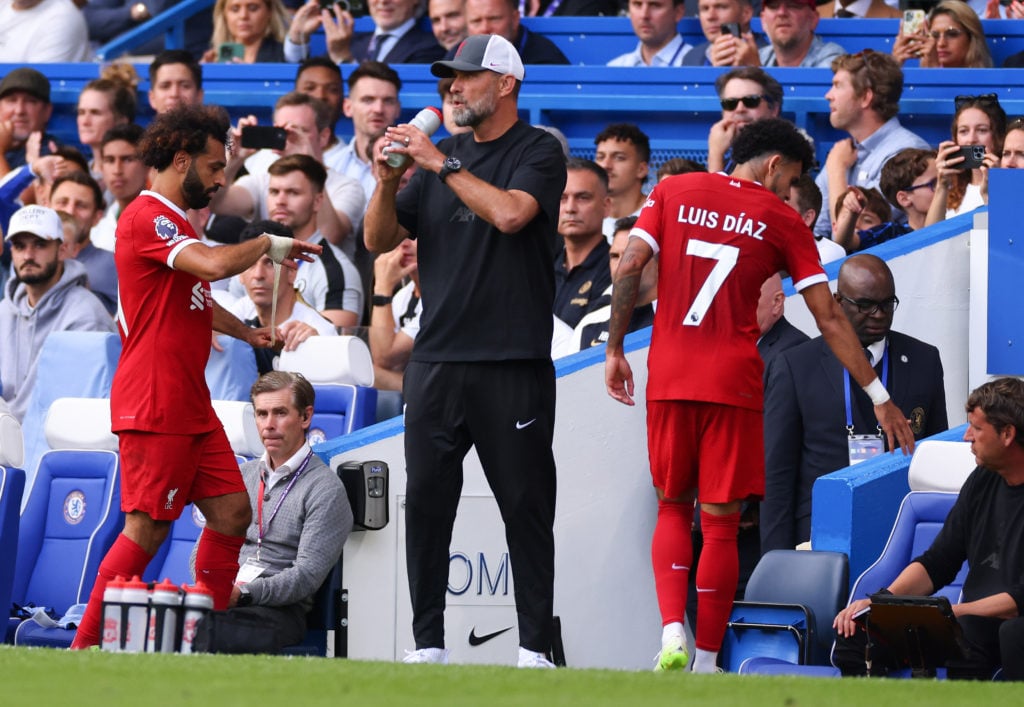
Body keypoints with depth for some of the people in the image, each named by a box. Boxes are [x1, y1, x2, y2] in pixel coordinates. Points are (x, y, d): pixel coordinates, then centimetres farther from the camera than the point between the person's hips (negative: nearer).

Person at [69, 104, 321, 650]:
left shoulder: (174, 223, 20)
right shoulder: (146, 218, -14)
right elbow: (215, 264, -29)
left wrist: (247, 332, 31)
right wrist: (268, 244, -14)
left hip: (191, 405, 10)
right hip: (154, 406, -10)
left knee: (232, 511, 6)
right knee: (147, 529, -9)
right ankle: (86, 647, -4)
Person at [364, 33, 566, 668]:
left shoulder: (539, 152, 0)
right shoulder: (441, 155, 16)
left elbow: (510, 213, -19)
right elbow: (380, 240, 13)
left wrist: (442, 164, -13)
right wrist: (388, 182, -5)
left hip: (513, 365, -5)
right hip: (437, 362, 5)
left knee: (526, 505, -3)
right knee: (426, 499, 2)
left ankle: (535, 647, 0)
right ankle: (428, 644, 7)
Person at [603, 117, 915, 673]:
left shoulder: (673, 192, 8)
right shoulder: (782, 221, 4)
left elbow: (629, 267, -3)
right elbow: (828, 318, 3)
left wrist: (615, 350, 5)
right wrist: (879, 397, 6)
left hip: (668, 377, 2)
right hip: (733, 383, -2)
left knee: (673, 507, 16)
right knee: (720, 522, 4)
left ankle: (671, 629, -5)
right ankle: (706, 662, 4)